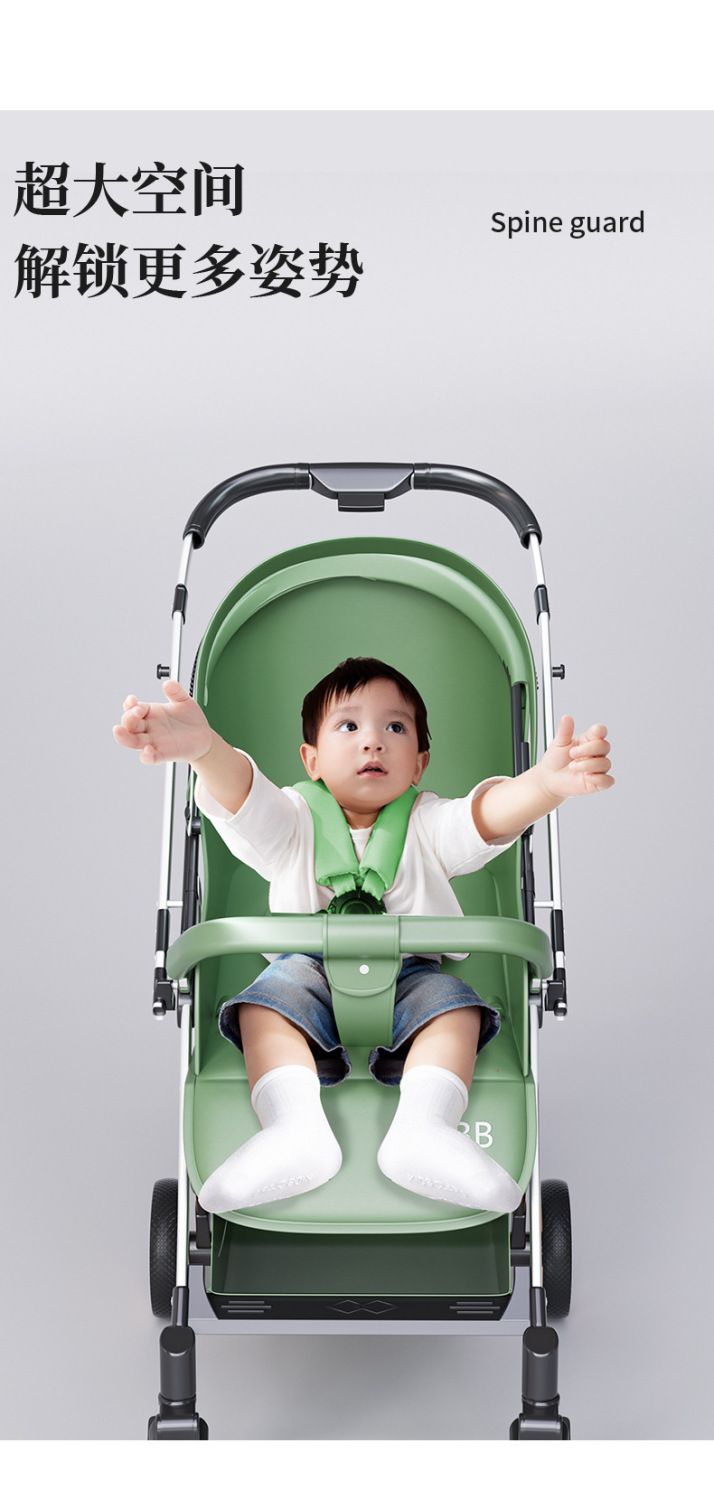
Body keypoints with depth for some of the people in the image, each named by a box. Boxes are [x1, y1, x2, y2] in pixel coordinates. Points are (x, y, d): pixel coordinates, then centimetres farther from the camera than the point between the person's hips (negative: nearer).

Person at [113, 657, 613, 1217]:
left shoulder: (427, 825, 5)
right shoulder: (293, 824, 4)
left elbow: (489, 815, -18)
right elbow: (242, 795, -19)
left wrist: (544, 783, -44)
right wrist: (205, 749, -46)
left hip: (410, 978, 1)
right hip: (312, 973, 0)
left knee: (451, 996, -28)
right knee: (276, 985, -30)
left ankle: (423, 1125, -45)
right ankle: (296, 1126, -47)